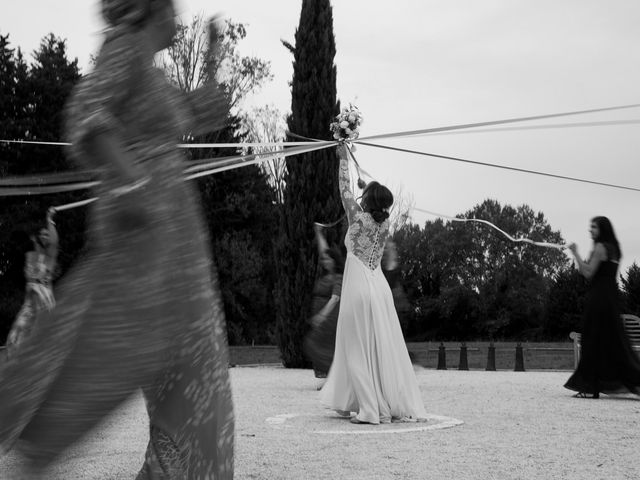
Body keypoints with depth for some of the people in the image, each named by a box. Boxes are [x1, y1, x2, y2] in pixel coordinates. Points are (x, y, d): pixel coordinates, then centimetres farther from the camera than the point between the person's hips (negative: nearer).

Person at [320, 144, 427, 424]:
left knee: (360, 350, 0)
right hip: (380, 286, 6)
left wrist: (343, 159, 17)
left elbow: (345, 189, 3)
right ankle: (399, 406, 12)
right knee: (385, 348, 9)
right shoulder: (385, 223, 6)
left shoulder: (359, 217, -9)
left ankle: (371, 410, -2)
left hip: (359, 287, -6)